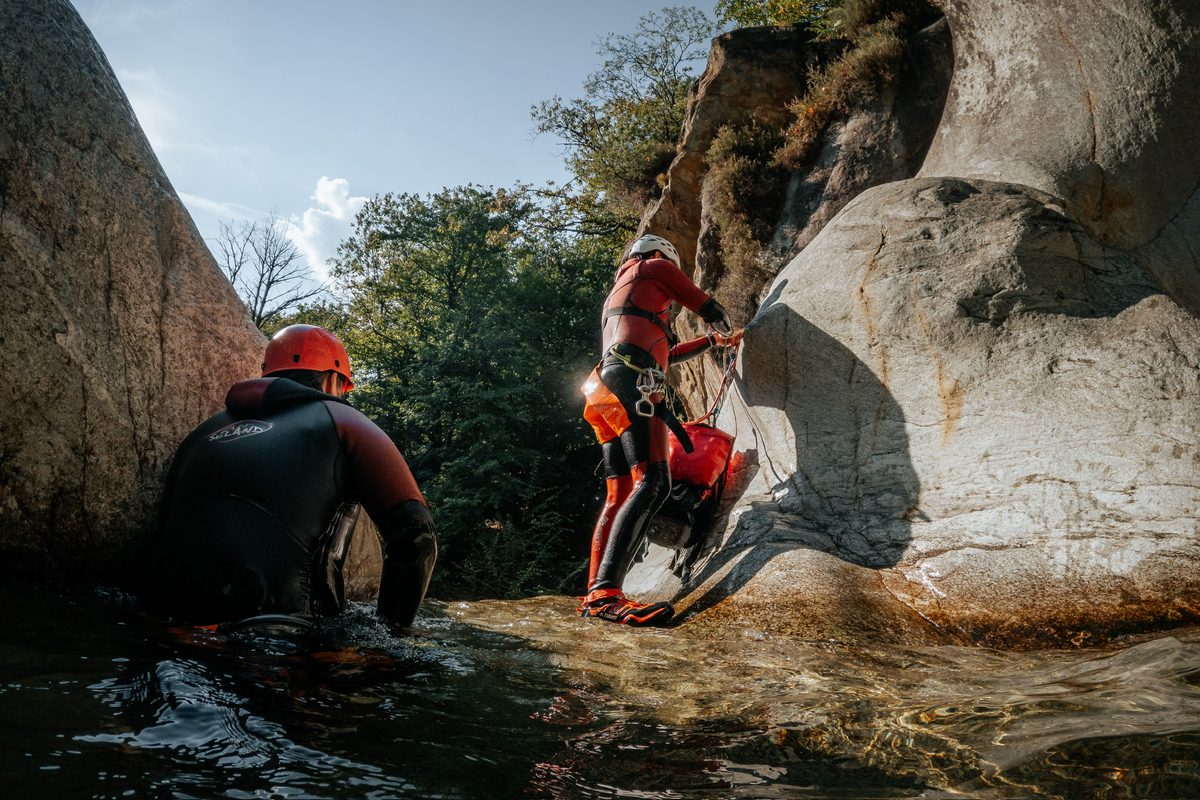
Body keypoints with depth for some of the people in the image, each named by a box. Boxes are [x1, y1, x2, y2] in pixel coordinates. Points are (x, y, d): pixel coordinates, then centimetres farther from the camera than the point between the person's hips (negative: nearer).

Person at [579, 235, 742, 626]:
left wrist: (712, 341, 52)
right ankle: (606, 591, -34)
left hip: (606, 390, 10)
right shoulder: (654, 266, 17)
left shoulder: (616, 293, 40)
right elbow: (707, 306, 18)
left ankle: (596, 594, -3)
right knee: (652, 481, -21)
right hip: (633, 381, -9)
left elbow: (665, 354, 43)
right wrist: (724, 331, 40)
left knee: (618, 496, 4)